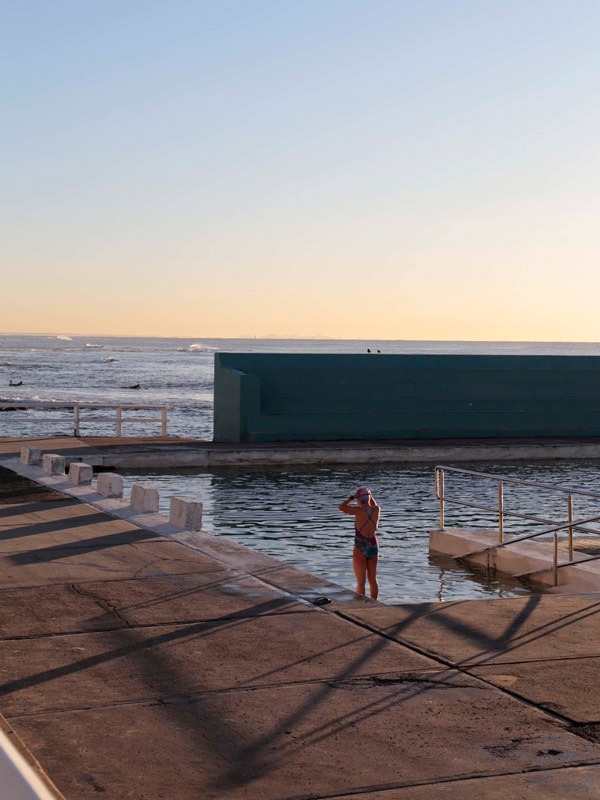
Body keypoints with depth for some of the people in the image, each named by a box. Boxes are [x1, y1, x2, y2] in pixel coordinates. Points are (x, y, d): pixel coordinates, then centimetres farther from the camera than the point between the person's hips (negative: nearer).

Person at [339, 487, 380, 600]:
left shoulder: (359, 511, -16)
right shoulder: (376, 510, -3)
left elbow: (341, 507, -2)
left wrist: (352, 497, 2)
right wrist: (369, 494, 12)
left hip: (360, 549, -5)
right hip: (373, 548, 5)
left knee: (361, 582, 2)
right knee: (373, 580, 15)